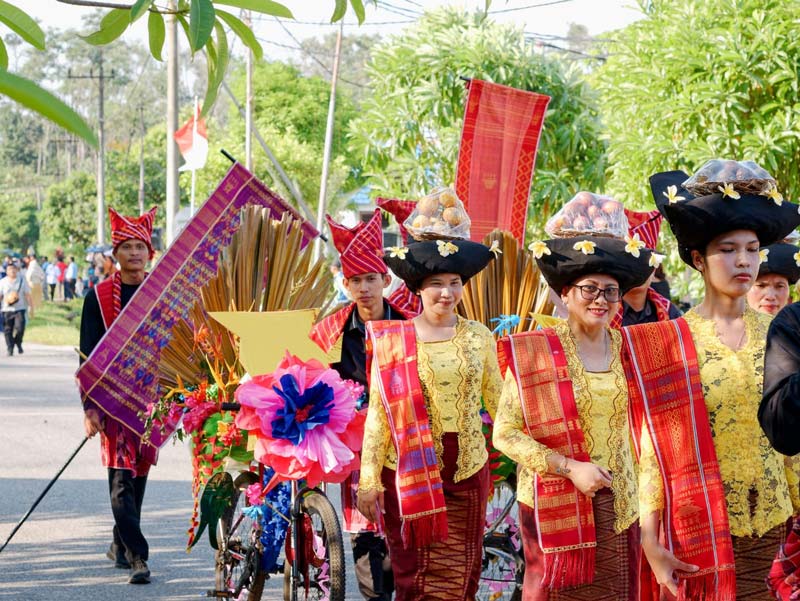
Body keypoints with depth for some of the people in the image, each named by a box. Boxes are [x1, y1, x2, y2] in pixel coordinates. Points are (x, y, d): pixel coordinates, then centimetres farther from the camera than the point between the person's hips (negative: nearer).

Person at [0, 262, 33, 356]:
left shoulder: (22, 281, 6)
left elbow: (27, 295, 8)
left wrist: (31, 308, 3)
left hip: (20, 309, 0)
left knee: (20, 328, -15)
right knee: (8, 330, -2)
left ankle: (18, 343, 12)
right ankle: (10, 349, 8)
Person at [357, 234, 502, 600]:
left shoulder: (478, 336, 4)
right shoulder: (392, 338, -3)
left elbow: (498, 403, 9)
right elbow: (378, 412, -2)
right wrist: (369, 480, -5)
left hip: (468, 471, 2)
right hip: (409, 471, -2)